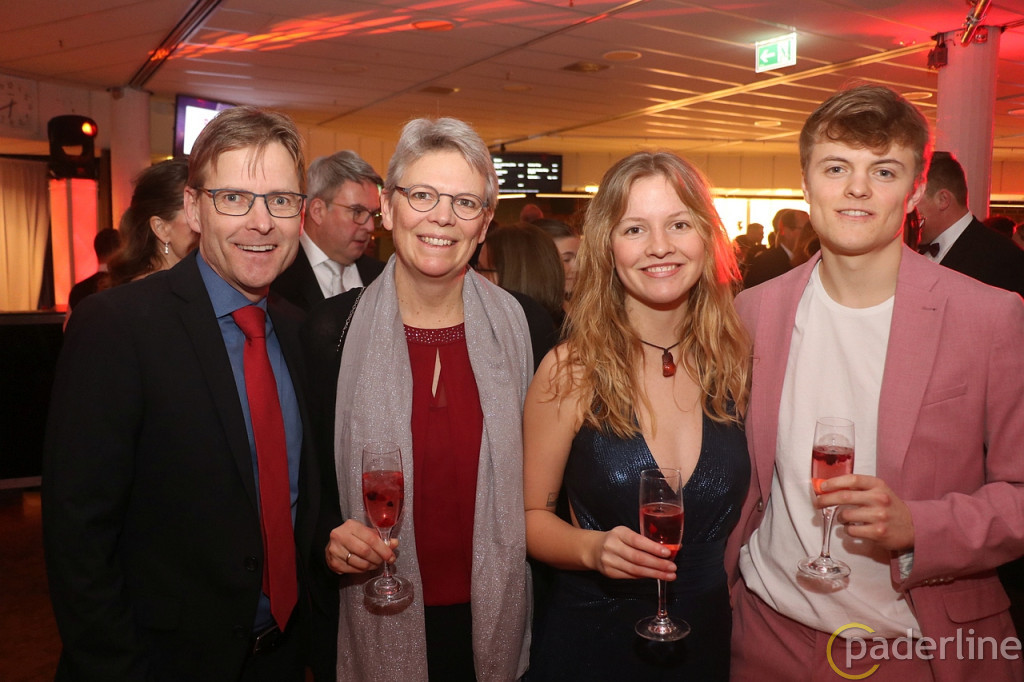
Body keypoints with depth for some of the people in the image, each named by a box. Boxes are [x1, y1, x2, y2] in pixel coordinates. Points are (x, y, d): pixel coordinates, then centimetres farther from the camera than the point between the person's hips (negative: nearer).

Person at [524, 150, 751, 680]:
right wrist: (592, 548, -24)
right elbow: (533, 514, -7)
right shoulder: (570, 371, -15)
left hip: (707, 637, 3)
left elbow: (747, 503, 5)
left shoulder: (735, 363, -8)